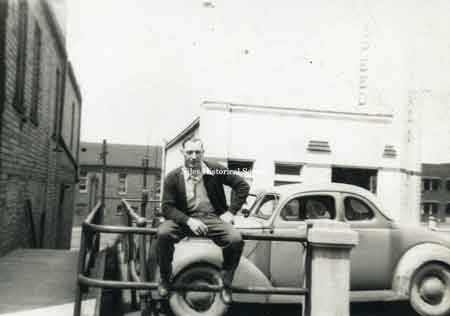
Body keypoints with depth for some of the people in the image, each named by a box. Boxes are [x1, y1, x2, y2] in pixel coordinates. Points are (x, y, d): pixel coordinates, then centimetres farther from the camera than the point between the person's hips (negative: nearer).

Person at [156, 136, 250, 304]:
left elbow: (243, 185, 4)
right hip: (185, 219, 0)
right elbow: (167, 208, -6)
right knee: (163, 233, -31)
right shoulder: (173, 177, -3)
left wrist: (231, 212, -4)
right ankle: (165, 280, -5)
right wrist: (188, 220, -23)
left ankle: (226, 284, -1)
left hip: (213, 218, 0)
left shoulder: (215, 170, -1)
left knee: (236, 239, -28)